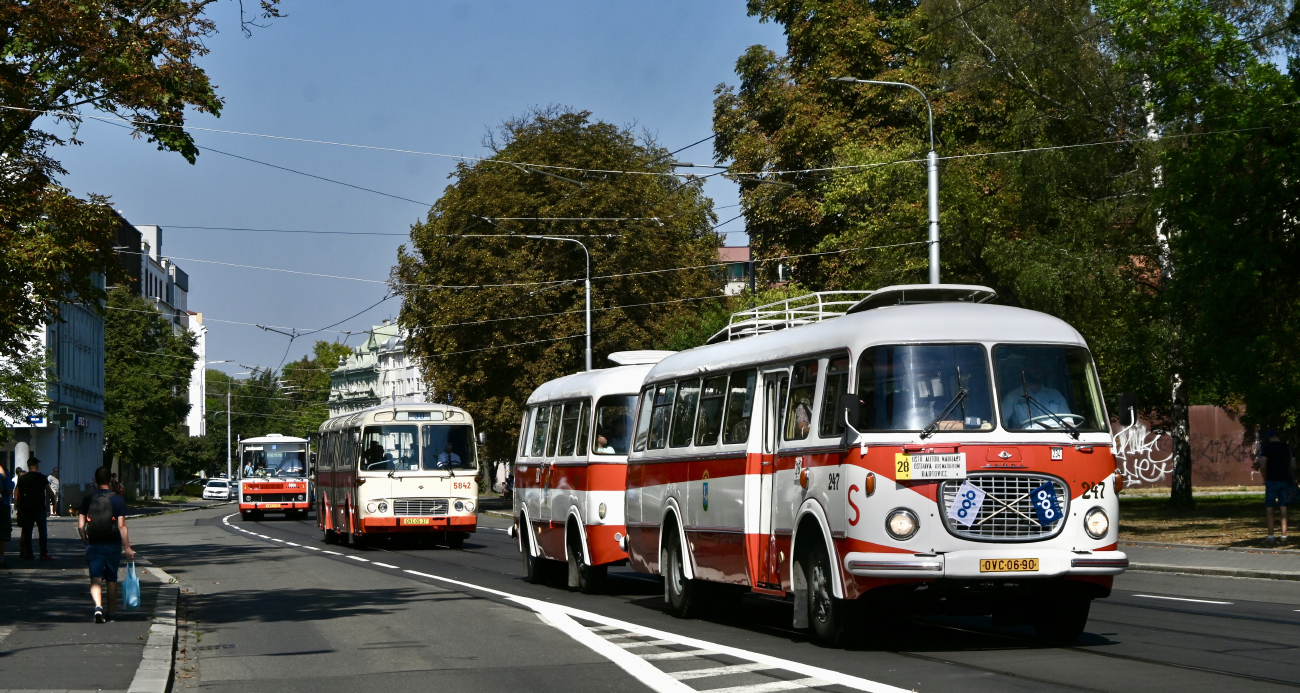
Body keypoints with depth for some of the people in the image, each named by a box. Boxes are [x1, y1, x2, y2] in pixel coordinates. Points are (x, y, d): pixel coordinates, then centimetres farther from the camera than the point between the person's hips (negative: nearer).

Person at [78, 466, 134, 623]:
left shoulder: (87, 500, 1)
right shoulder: (118, 500, -5)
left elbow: (80, 526, 0)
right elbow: (121, 526, -9)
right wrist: (127, 548, -5)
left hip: (93, 545, 0)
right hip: (113, 545, 0)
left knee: (96, 579, -2)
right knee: (112, 579, 13)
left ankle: (98, 606, -27)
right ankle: (110, 614, 20)